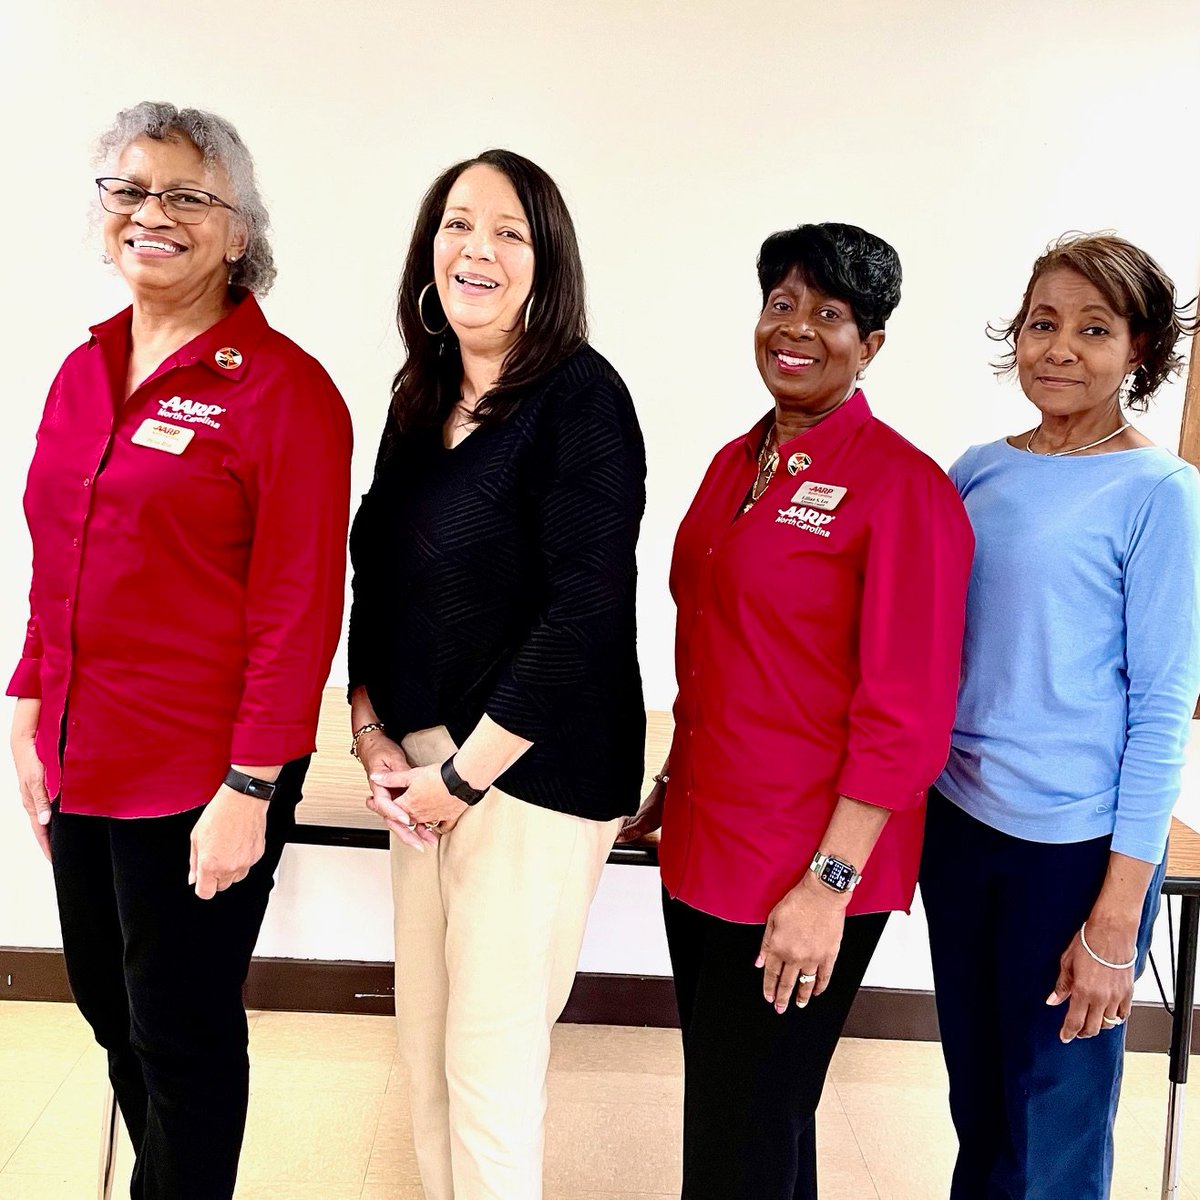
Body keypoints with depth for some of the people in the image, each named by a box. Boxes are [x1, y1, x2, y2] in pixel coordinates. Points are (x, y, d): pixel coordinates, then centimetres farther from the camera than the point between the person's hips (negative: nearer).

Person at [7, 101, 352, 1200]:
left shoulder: (283, 390, -13)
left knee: (184, 1037, 10)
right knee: (112, 1014, 21)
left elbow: (298, 608, -15)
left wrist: (249, 789, -16)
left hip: (200, 780, -7)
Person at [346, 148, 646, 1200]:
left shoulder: (581, 396, -13)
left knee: (492, 1060, 5)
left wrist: (465, 773, -15)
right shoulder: (420, 396, 9)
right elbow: (379, 576, 12)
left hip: (536, 771, -7)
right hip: (425, 761, 7)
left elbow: (584, 612, -19)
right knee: (424, 1040, 18)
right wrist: (375, 735, 1)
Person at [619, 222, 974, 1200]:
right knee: (719, 1109, 20)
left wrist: (830, 883, -17)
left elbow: (907, 715, -16)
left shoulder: (903, 488, -13)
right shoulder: (737, 465, 9)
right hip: (703, 849, 7)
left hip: (805, 876, -7)